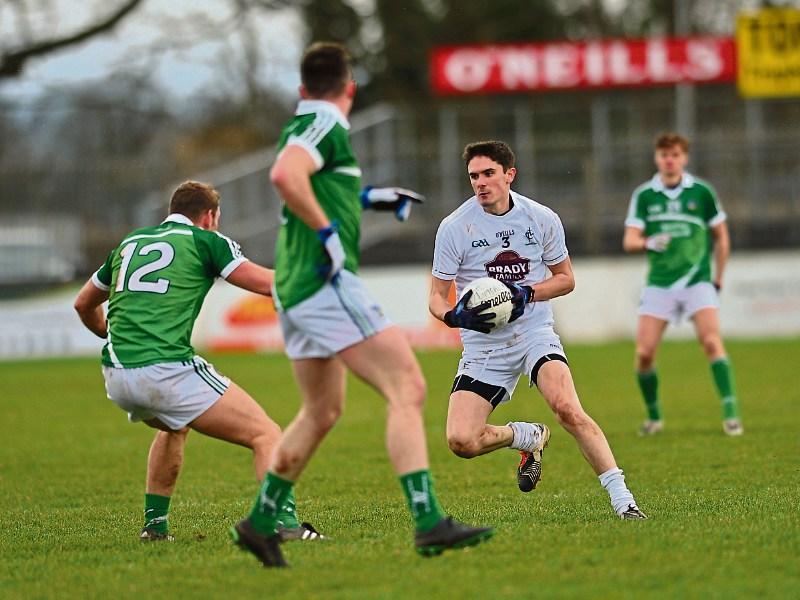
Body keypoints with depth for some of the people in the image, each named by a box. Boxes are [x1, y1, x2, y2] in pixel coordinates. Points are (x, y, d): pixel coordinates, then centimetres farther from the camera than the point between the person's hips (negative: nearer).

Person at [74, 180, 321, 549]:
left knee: (174, 427, 37)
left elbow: (84, 304, 36)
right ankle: (285, 521, -24)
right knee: (265, 435, -4)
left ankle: (155, 524, 34)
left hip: (116, 378, 7)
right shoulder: (205, 241, 7)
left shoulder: (130, 243, 24)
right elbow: (268, 284, 5)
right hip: (167, 371, -7)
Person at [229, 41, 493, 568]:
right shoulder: (325, 125, -9)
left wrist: (366, 198, 35)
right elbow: (285, 174, -29)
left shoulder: (305, 125, 19)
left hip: (296, 288, 10)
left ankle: (262, 521, 28)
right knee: (407, 390, -14)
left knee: (323, 411, 23)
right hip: (328, 284, -10)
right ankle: (429, 524, -23)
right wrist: (328, 230, -22)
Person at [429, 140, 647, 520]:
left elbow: (565, 278, 10)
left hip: (535, 333, -1)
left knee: (567, 407, -29)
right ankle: (528, 437, 17)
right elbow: (437, 296, 0)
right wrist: (454, 314, -24)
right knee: (461, 441, -14)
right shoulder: (454, 227, -6)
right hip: (483, 344, 1)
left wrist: (528, 293, -10)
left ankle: (621, 498, -22)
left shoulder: (542, 219, -1)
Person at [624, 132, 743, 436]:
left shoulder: (702, 191, 0)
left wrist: (718, 279, 9)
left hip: (697, 280, -2)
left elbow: (721, 236, 10)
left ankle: (731, 412, -18)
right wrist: (648, 242, -28)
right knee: (644, 352, -4)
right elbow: (629, 240, -5)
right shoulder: (643, 195, 1)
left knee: (711, 340, -20)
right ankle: (653, 416, 16)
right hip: (659, 283, 2)